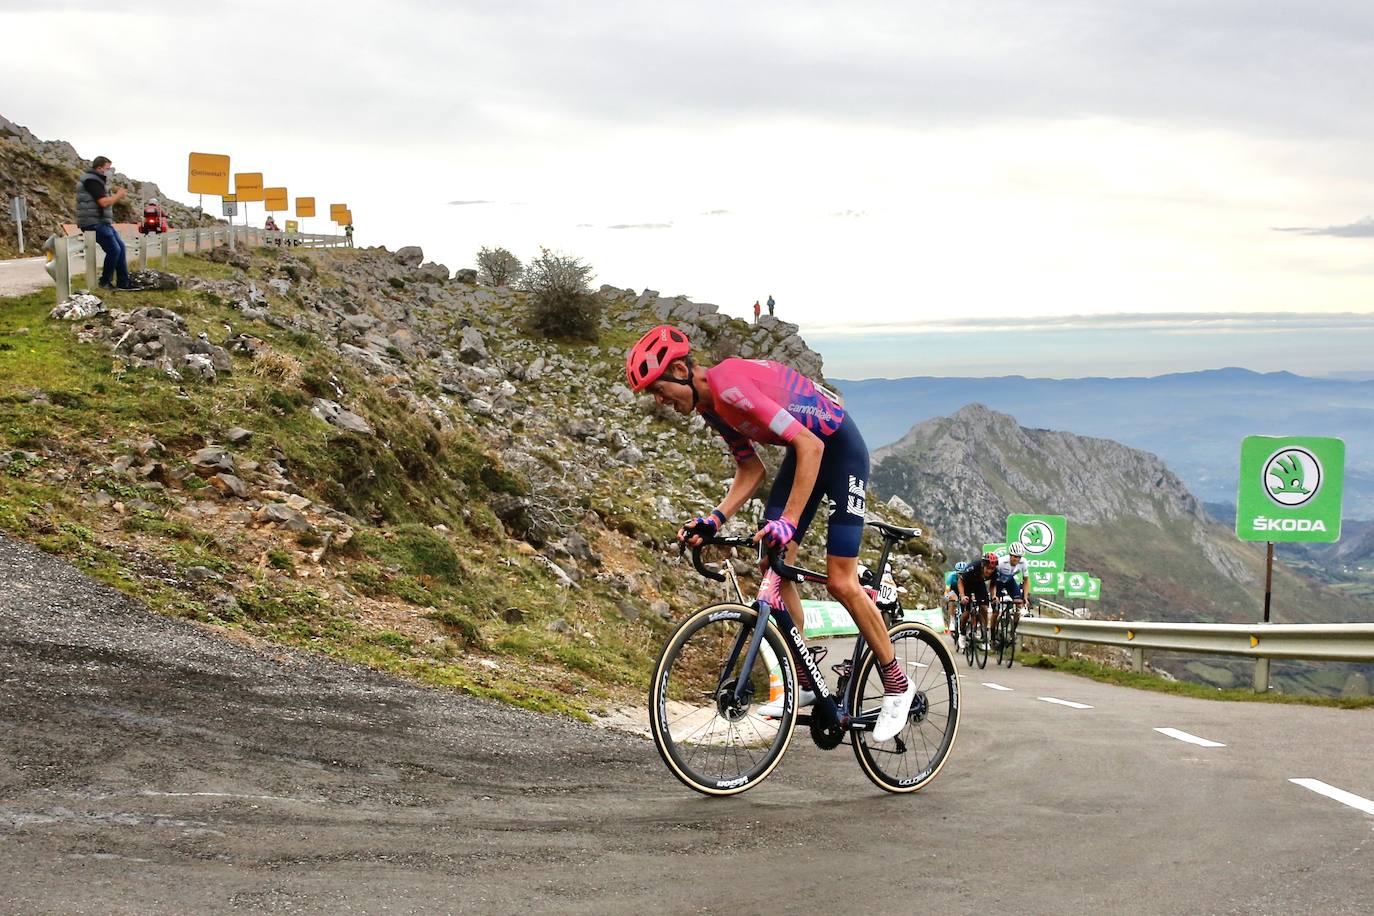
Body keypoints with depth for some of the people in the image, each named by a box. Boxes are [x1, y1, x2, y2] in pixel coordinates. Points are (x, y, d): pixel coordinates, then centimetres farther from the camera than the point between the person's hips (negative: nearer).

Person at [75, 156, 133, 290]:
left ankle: (123, 282, 9)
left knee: (120, 246, 9)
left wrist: (117, 195, 7)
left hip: (102, 222, 11)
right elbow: (104, 202, -21)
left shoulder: (96, 180, 19)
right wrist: (118, 195, -8)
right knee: (114, 249, -14)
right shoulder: (91, 180, -14)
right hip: (93, 223, -11)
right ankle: (105, 282, -1)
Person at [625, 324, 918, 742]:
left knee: (841, 582, -10)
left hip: (842, 448, -9)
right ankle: (804, 680, 9)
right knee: (774, 564, 0)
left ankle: (897, 685, 6)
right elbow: (751, 471, 8)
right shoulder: (711, 405, 1)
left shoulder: (730, 385, -30)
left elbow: (811, 446, -33)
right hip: (806, 448, 9)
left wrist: (789, 521, -36)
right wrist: (714, 520, -6)